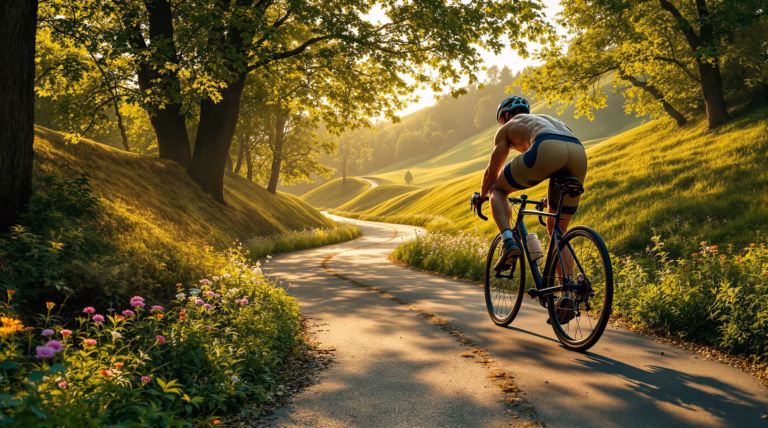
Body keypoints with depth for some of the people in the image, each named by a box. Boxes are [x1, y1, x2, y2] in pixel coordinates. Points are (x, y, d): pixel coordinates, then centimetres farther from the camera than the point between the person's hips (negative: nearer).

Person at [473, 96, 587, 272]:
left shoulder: (507, 128, 29)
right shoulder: (549, 119, 44)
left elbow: (492, 172, 32)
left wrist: (482, 196, 51)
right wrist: (550, 198, 62)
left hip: (546, 151, -5)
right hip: (579, 153, 5)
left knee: (498, 190, 20)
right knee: (557, 229, 19)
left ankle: (508, 241, -3)